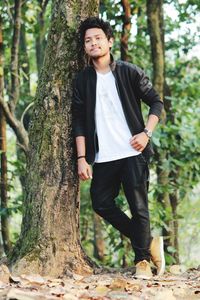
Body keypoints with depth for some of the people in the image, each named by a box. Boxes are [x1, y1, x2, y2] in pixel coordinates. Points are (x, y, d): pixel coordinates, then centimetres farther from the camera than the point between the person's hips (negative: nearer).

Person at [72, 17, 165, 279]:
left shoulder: (129, 72, 0)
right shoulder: (82, 80, 7)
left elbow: (156, 102, 4)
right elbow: (79, 122, 5)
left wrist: (147, 133, -9)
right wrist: (82, 158, -2)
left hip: (133, 152, -3)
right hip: (103, 157, 3)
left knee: (138, 207, -4)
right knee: (101, 203, 0)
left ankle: (142, 260, 12)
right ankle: (149, 243, 17)